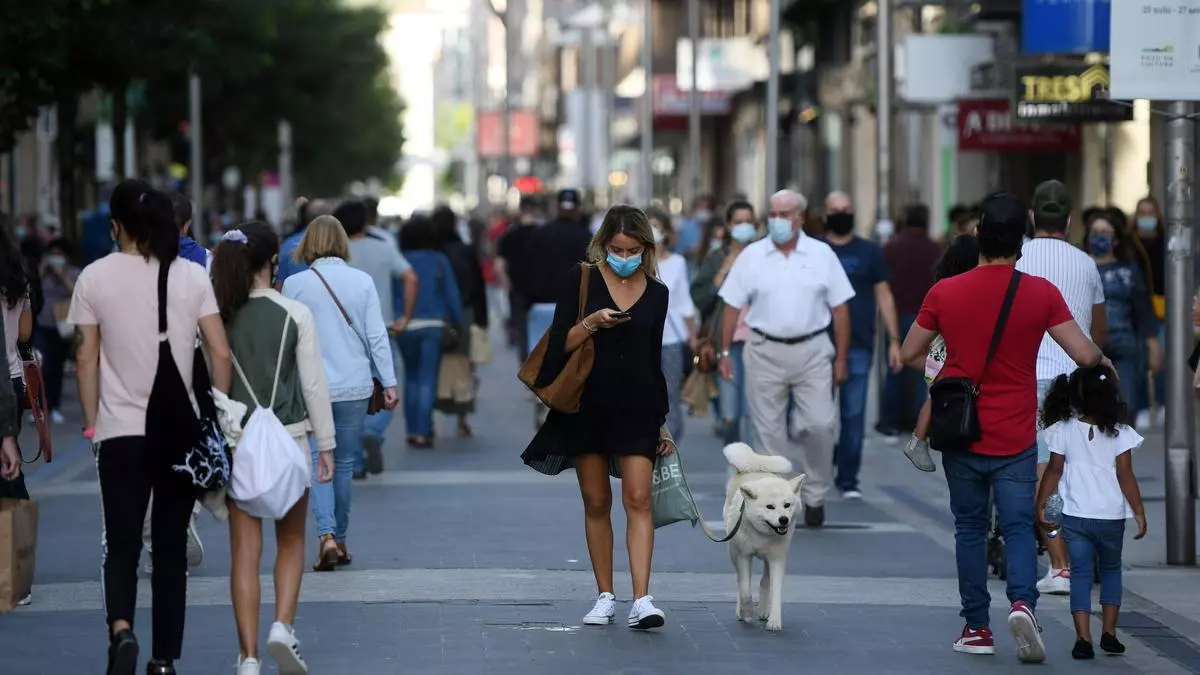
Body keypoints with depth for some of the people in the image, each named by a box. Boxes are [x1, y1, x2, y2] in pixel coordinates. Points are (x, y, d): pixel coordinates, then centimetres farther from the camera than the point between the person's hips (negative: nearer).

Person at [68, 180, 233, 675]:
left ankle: (120, 628, -21)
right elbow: (220, 353, -3)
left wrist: (91, 424, 6)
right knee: (171, 548, 9)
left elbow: (86, 359, -1)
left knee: (121, 545, 6)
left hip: (120, 433, -1)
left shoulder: (95, 277, -1)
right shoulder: (192, 276, 1)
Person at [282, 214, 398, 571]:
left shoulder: (295, 284, -5)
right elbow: (377, 336, -1)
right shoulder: (363, 281, -1)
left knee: (317, 461, 0)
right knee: (345, 463, 13)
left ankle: (327, 535, -17)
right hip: (355, 387, 2)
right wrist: (389, 382, 4)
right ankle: (339, 538, 21)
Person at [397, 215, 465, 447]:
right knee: (427, 379, -1)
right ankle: (422, 432, -8)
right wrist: (458, 324, 8)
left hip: (405, 326, 1)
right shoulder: (439, 261, -1)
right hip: (433, 325, -1)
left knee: (411, 377, 17)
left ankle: (412, 429, 18)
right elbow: (452, 295, -1)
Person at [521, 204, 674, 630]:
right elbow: (560, 345, -4)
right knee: (596, 502, 5)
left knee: (638, 499, -11)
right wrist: (591, 323, -21)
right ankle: (605, 597, 14)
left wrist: (661, 421, 14)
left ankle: (642, 600, -17)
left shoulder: (656, 294, 7)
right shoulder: (581, 281, -1)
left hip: (637, 407, 1)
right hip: (587, 407, -1)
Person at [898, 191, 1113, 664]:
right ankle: (1023, 602, -20)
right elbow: (1084, 355, -9)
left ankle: (977, 628, 14)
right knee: (1018, 527, 5)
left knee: (970, 528, 13)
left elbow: (909, 354, 4)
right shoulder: (1041, 293, -8)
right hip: (1016, 441, -1)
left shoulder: (945, 292, -5)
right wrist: (1103, 359, 14)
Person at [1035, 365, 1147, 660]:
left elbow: (1054, 471, -1)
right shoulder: (1119, 434, -8)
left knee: (1081, 573, 4)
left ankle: (1083, 637, -9)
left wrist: (1041, 506, 8)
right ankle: (1109, 633, 17)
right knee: (1111, 570, 19)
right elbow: (1125, 476, -8)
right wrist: (1139, 512, 0)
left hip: (1075, 516, 0)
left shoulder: (1064, 430, -3)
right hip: (1111, 517, 0)